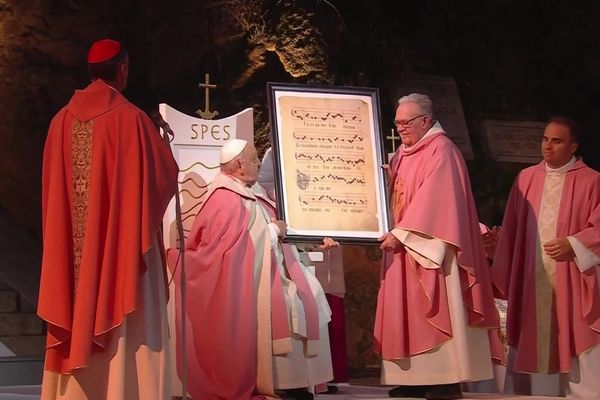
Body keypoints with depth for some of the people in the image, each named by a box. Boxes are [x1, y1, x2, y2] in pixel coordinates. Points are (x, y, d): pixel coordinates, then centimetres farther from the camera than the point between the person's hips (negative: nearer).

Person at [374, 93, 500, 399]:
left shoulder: (440, 151, -10)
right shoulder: (403, 154, 16)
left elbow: (431, 200, -19)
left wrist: (401, 234, -20)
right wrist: (387, 178, -2)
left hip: (428, 247, -9)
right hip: (404, 247, 9)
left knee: (434, 311, -8)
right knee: (410, 313, 6)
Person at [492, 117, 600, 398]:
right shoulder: (526, 178, 10)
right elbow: (512, 231, 12)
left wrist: (573, 245, -18)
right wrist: (503, 276, 10)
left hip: (570, 282, -4)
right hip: (530, 281, 4)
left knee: (574, 344, -2)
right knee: (531, 348, 7)